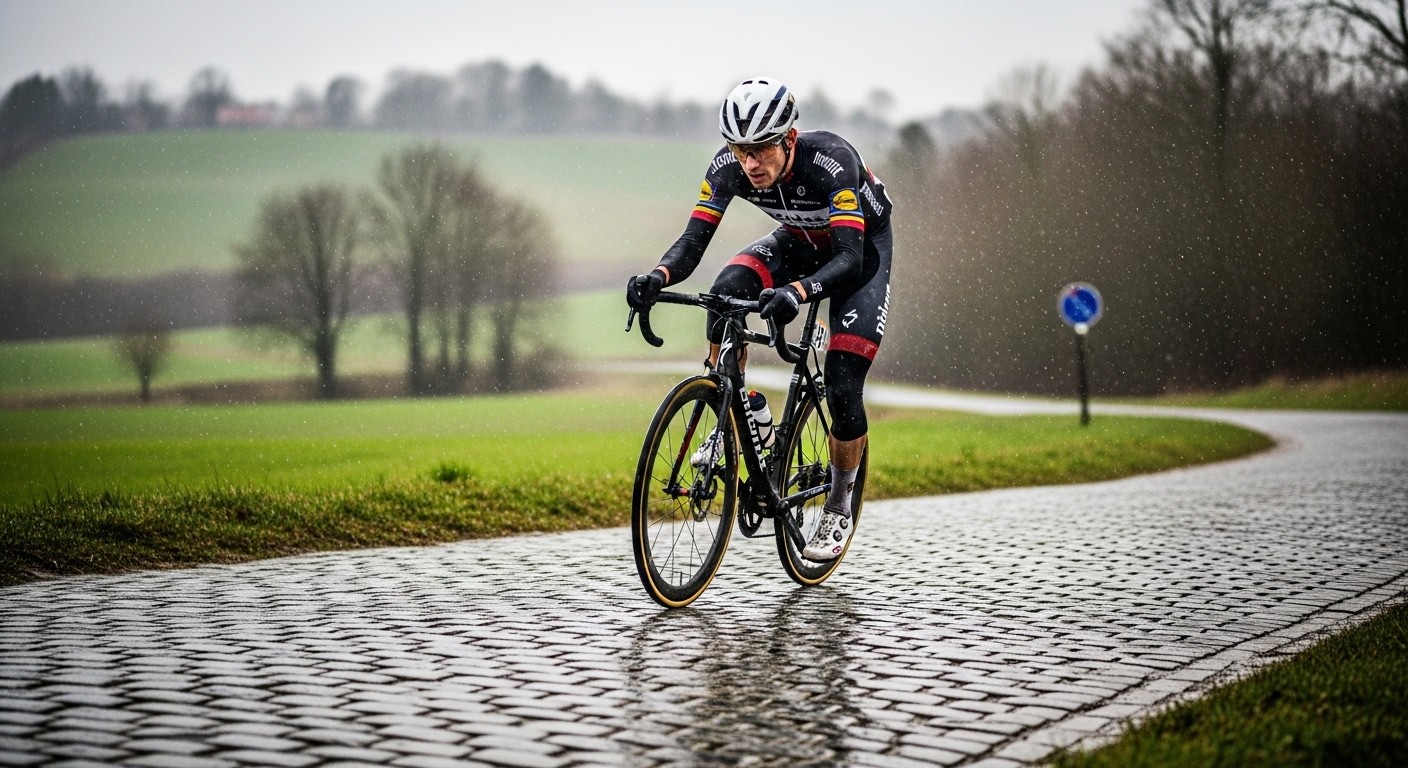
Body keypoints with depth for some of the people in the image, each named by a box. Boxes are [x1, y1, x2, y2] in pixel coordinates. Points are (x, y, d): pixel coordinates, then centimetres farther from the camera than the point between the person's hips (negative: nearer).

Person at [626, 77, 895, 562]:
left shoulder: (831, 161, -39)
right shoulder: (728, 166, -25)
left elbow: (850, 257, -46)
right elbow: (694, 239, -26)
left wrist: (798, 292, -65)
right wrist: (658, 276, -48)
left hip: (863, 245, -4)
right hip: (799, 239, 4)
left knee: (842, 388, -14)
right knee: (726, 292, -28)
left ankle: (839, 511, 9)